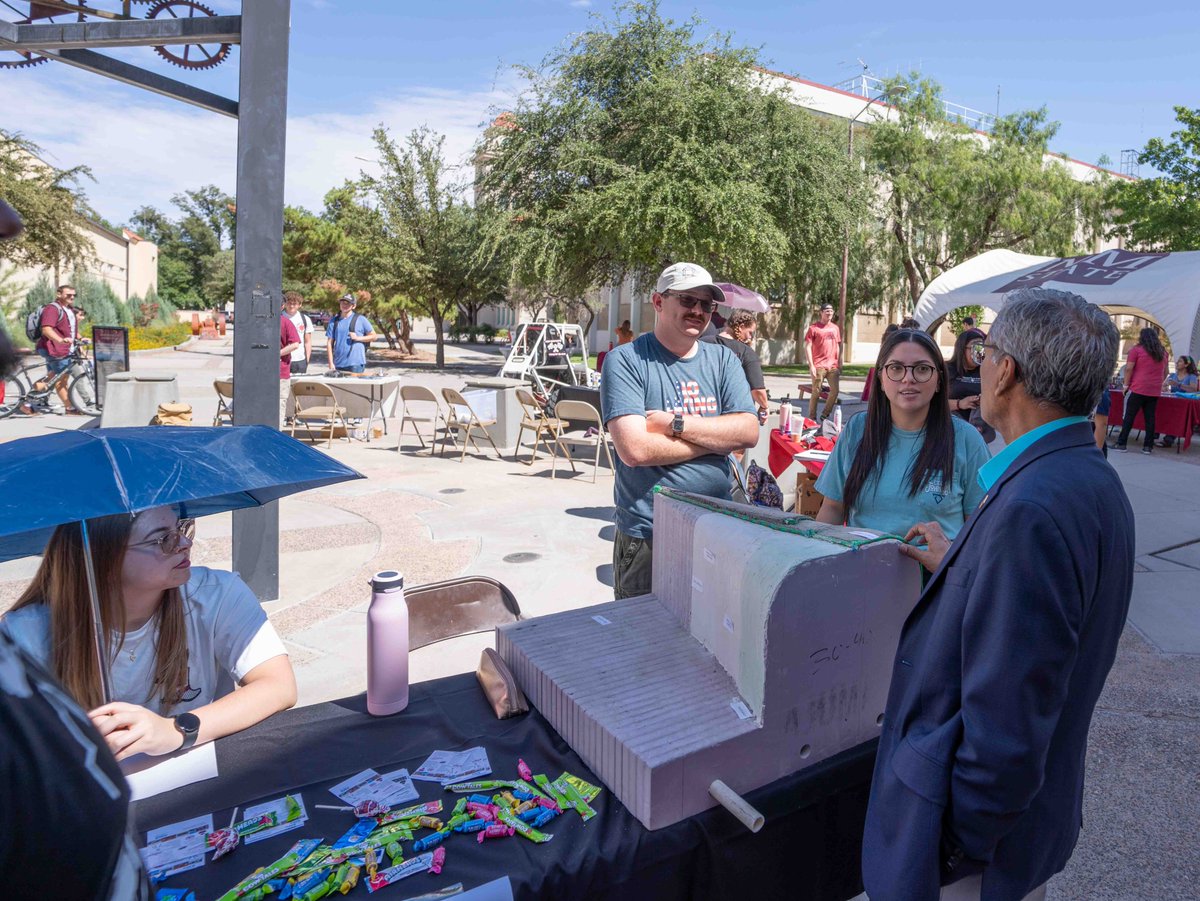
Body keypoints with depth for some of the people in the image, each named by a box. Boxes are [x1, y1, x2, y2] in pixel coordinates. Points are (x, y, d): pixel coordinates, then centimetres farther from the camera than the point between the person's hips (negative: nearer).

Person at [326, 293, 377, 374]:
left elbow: (374, 336, 5)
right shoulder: (334, 321, 10)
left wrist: (358, 338, -10)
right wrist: (331, 363, 1)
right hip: (338, 364, 4)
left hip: (356, 363, -3)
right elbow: (329, 342, 9)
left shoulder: (360, 319, 2)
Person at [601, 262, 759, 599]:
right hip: (646, 537, -4)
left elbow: (748, 432, -6)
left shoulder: (722, 360, 6)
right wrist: (716, 437, -11)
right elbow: (634, 450, -21)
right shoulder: (626, 361, -9)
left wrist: (675, 424, -17)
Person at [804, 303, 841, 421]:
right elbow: (807, 347, -6)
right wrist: (811, 365, -13)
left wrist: (840, 364, 12)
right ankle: (812, 418, 9)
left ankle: (825, 415, 18)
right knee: (816, 392, -1)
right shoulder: (814, 328, -2)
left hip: (833, 366, 5)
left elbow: (838, 346, 18)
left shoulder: (835, 328, 14)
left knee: (835, 391, 3)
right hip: (819, 366, -5)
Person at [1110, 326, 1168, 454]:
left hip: (1138, 389, -4)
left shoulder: (1136, 349, -3)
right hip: (1155, 391, 5)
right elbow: (1165, 372, 20)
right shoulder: (1163, 351, 13)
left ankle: (1121, 443, 0)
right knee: (1150, 418, 6)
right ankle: (1148, 446, 7)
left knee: (1129, 416, -1)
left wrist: (1126, 385, -2)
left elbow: (1129, 368, -9)